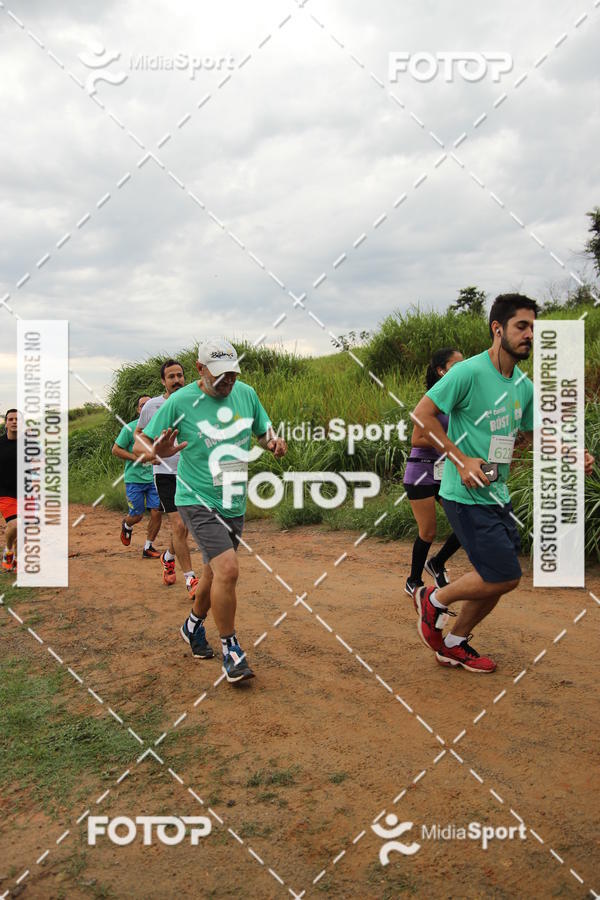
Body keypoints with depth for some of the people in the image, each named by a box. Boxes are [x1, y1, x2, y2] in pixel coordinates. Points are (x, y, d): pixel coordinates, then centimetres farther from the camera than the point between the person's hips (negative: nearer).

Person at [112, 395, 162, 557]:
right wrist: (136, 457, -15)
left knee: (156, 512, -4)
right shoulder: (130, 428, -7)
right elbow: (116, 449, -4)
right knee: (137, 515, 4)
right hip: (134, 478, -3)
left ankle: (148, 547, 13)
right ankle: (126, 526, 41)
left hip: (154, 478, 3)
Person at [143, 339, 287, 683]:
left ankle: (194, 626, 46)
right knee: (228, 569, -20)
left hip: (235, 503, 6)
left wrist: (275, 442, -8)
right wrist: (162, 449, -26)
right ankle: (231, 649, 0)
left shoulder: (246, 393, 2)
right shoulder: (180, 402, -11)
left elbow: (264, 431, 15)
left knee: (216, 572, 18)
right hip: (198, 500, -6)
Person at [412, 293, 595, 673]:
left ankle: (455, 645, 30)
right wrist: (460, 459, -21)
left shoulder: (525, 385, 9)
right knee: (505, 576, -10)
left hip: (498, 496, 8)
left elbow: (535, 435, 22)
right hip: (467, 495, -8)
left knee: (497, 580, 12)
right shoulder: (469, 372, -15)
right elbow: (422, 413, -16)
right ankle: (434, 599, 14)